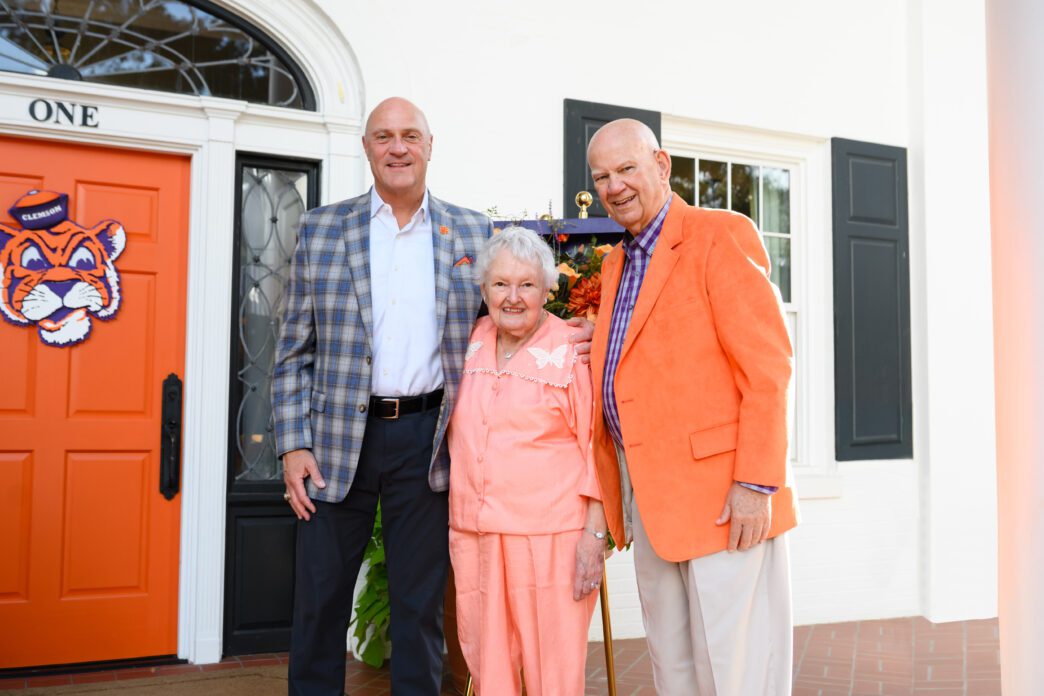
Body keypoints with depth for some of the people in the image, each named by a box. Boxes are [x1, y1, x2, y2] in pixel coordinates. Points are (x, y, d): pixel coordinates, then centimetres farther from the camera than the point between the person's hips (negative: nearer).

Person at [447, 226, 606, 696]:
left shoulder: (572, 351, -5)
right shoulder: (470, 344, 10)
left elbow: (596, 445, -5)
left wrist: (594, 532, -11)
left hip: (549, 535, -5)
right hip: (472, 534, 5)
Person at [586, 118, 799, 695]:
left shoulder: (722, 235, -5)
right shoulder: (616, 264, 18)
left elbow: (768, 367, -13)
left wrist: (756, 483, -18)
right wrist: (608, 503, 15)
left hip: (722, 496, -7)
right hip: (646, 500, 8)